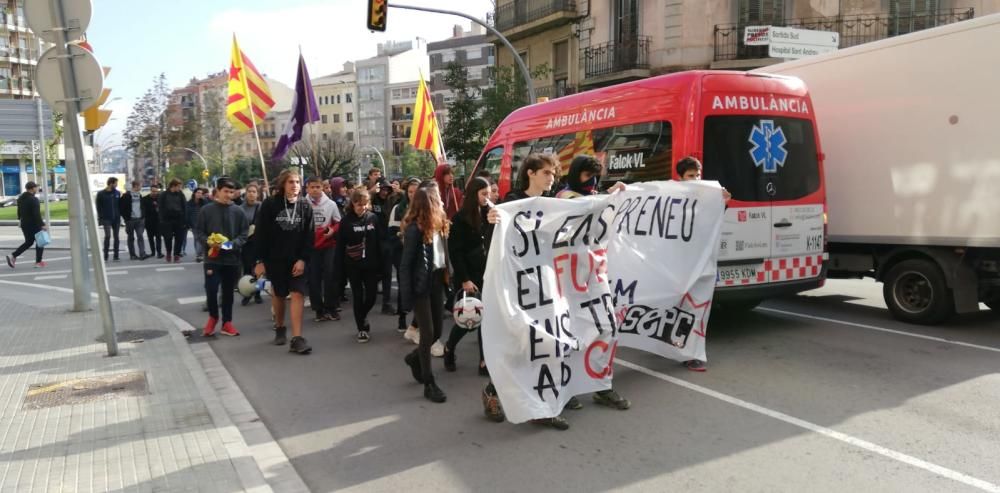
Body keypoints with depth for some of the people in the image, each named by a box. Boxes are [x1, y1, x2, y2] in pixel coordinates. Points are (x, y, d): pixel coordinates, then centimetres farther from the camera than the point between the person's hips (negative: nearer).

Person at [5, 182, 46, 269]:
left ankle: (13, 256, 3)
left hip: (24, 225, 8)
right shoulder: (33, 199, -18)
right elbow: (36, 214, -23)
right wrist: (42, 225, -21)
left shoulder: (20, 198, 8)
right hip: (34, 225, -8)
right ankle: (38, 262, 7)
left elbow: (19, 212, 15)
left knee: (28, 242, 18)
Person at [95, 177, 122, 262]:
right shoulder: (101, 194, -1)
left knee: (116, 237, 5)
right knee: (108, 236, -11)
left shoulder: (117, 193, 8)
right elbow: (99, 207, -1)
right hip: (106, 219, -3)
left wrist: (120, 215, 2)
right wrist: (100, 218, -8)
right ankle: (105, 256, -3)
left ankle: (116, 256, 10)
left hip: (116, 219, 3)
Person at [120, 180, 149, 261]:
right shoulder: (126, 196, -4)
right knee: (131, 238, 5)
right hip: (130, 220, -4)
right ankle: (132, 255, 11)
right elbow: (121, 207, -5)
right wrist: (126, 218, -9)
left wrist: (143, 217, 10)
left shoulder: (139, 195, 13)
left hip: (139, 219, 4)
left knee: (140, 236, -7)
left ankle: (142, 254, -15)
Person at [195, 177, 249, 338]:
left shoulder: (238, 211, 0)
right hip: (212, 258, -1)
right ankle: (213, 317, 22)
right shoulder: (206, 210, -2)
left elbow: (245, 233, 2)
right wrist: (209, 242, -18)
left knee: (228, 292, 10)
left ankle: (227, 322, 22)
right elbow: (198, 232, 0)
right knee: (211, 290, -5)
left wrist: (234, 244, -15)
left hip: (232, 258, 1)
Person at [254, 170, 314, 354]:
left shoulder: (305, 207, 0)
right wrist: (260, 260, -9)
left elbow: (309, 236, -2)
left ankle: (297, 338, -11)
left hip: (297, 259, 1)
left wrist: (303, 259, -11)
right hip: (274, 259, -1)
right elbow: (260, 234, -6)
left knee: (298, 294, -9)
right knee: (278, 294, 12)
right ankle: (280, 328, 34)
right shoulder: (270, 205, -6)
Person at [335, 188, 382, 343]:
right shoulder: (346, 220, -4)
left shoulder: (373, 218, 1)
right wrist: (341, 268, -5)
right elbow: (340, 246, -3)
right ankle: (362, 328, 16)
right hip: (353, 266, -1)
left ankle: (362, 318, 30)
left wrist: (380, 265, 0)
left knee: (371, 296, 1)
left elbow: (379, 243, 3)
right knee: (358, 297, 3)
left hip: (371, 264, 2)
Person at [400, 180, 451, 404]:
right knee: (428, 333, -3)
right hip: (421, 284, -7)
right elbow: (405, 265, -14)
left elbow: (443, 253, 5)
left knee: (437, 331, 12)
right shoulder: (415, 228, -16)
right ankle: (429, 384, 8)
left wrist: (448, 277, -4)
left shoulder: (439, 224, 6)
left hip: (437, 281, 7)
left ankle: (415, 358, 40)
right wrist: (407, 297, -16)